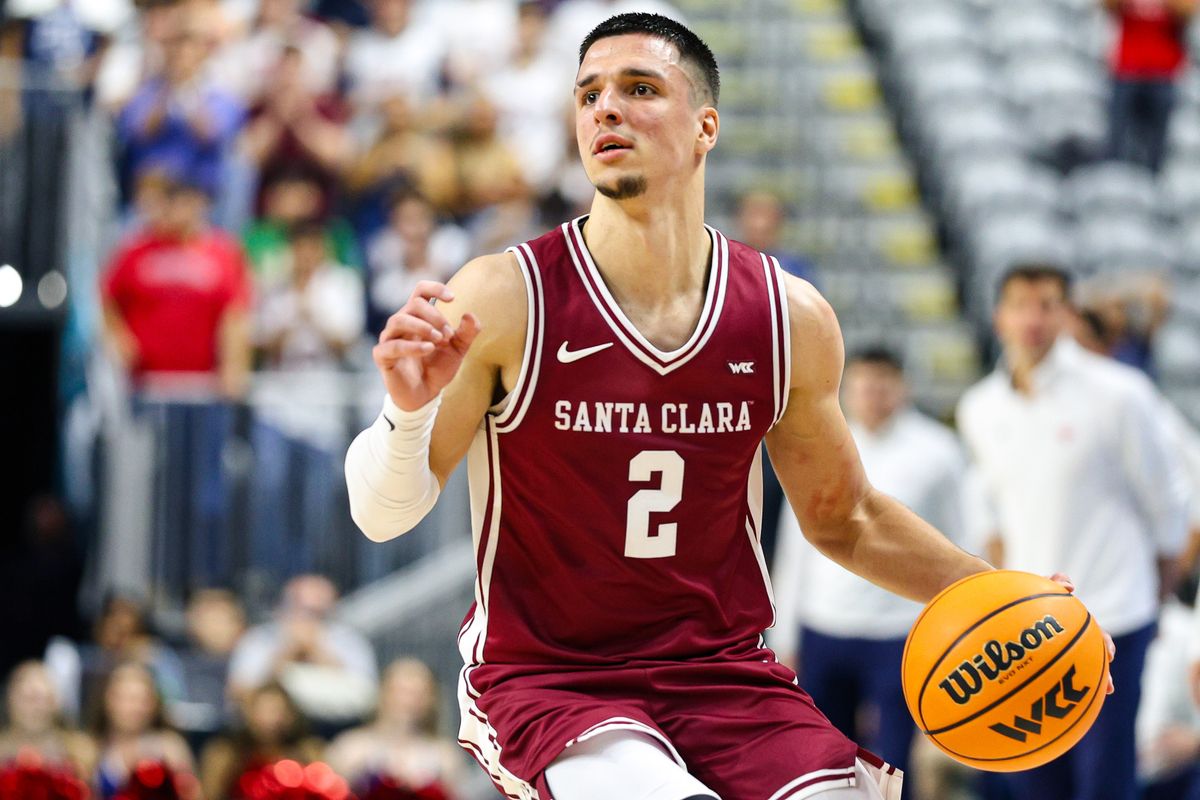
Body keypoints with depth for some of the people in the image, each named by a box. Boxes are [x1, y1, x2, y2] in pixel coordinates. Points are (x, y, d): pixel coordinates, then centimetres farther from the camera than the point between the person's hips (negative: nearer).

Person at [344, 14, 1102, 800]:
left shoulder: (791, 320, 0)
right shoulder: (506, 299, -10)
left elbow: (841, 519, 17)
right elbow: (383, 514, -7)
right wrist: (409, 412, -28)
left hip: (721, 672, 4)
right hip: (546, 676, -4)